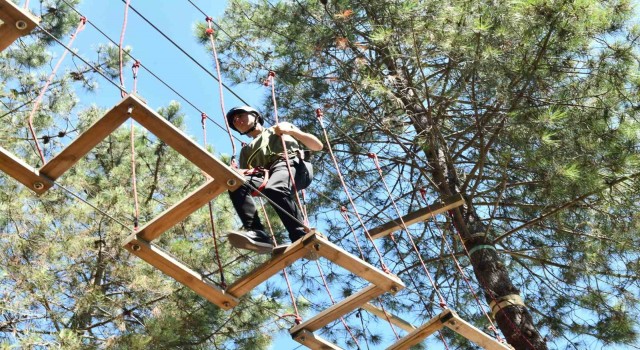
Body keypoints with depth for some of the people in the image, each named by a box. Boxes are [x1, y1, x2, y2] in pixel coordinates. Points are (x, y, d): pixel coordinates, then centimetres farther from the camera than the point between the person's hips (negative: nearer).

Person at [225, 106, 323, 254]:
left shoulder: (283, 126, 32)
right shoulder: (246, 150, 37)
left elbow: (318, 146, 23)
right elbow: (245, 176, 19)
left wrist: (291, 131, 9)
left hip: (295, 164, -3)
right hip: (267, 175, 3)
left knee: (274, 189, -39)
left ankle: (303, 238, -39)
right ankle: (257, 233, -42)